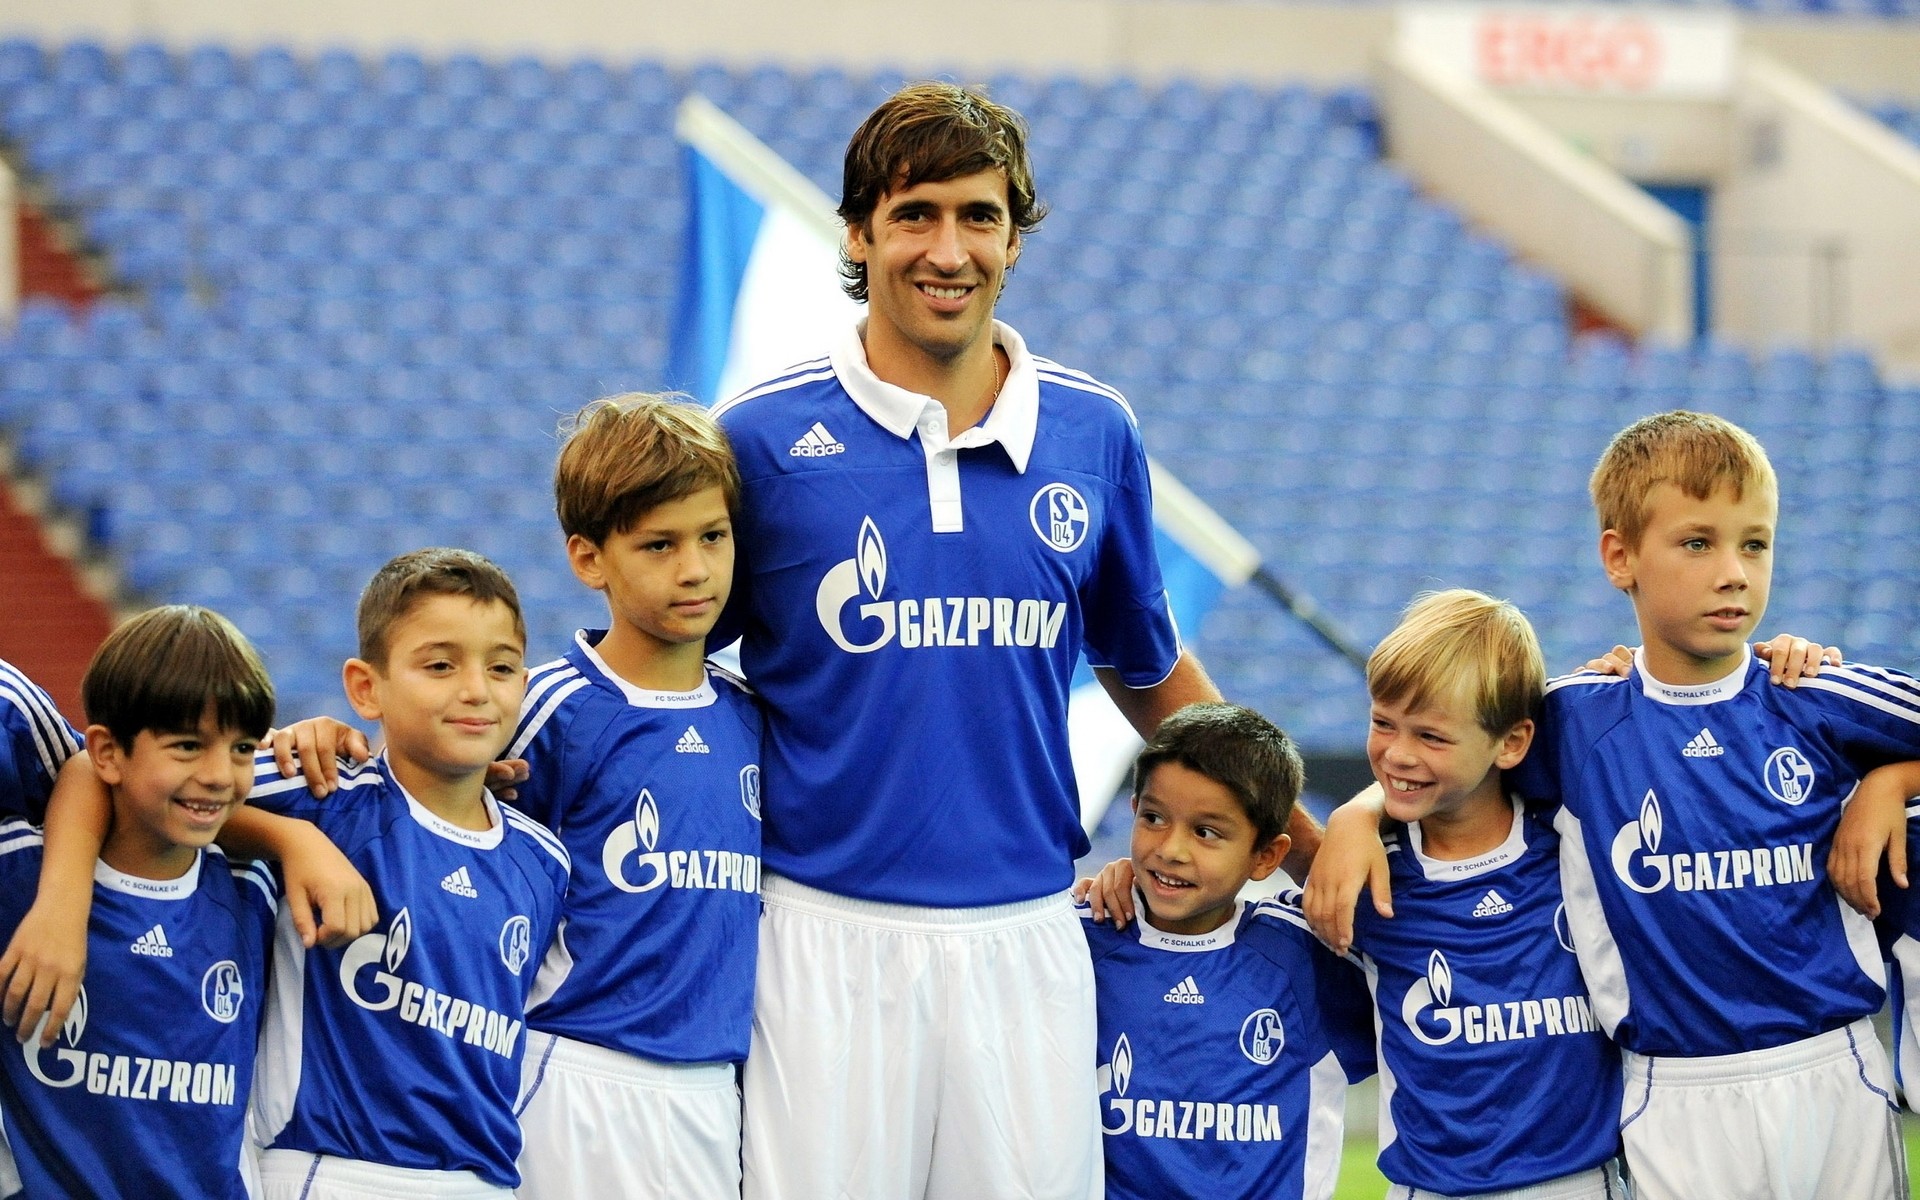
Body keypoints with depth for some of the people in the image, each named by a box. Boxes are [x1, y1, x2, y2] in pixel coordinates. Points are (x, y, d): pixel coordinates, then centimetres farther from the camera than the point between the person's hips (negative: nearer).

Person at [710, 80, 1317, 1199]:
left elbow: (1149, 671, 19)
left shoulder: (1095, 434, 6)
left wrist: (1312, 845, 21)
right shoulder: (763, 436, -1)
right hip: (828, 935, -2)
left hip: (1024, 938, 2)